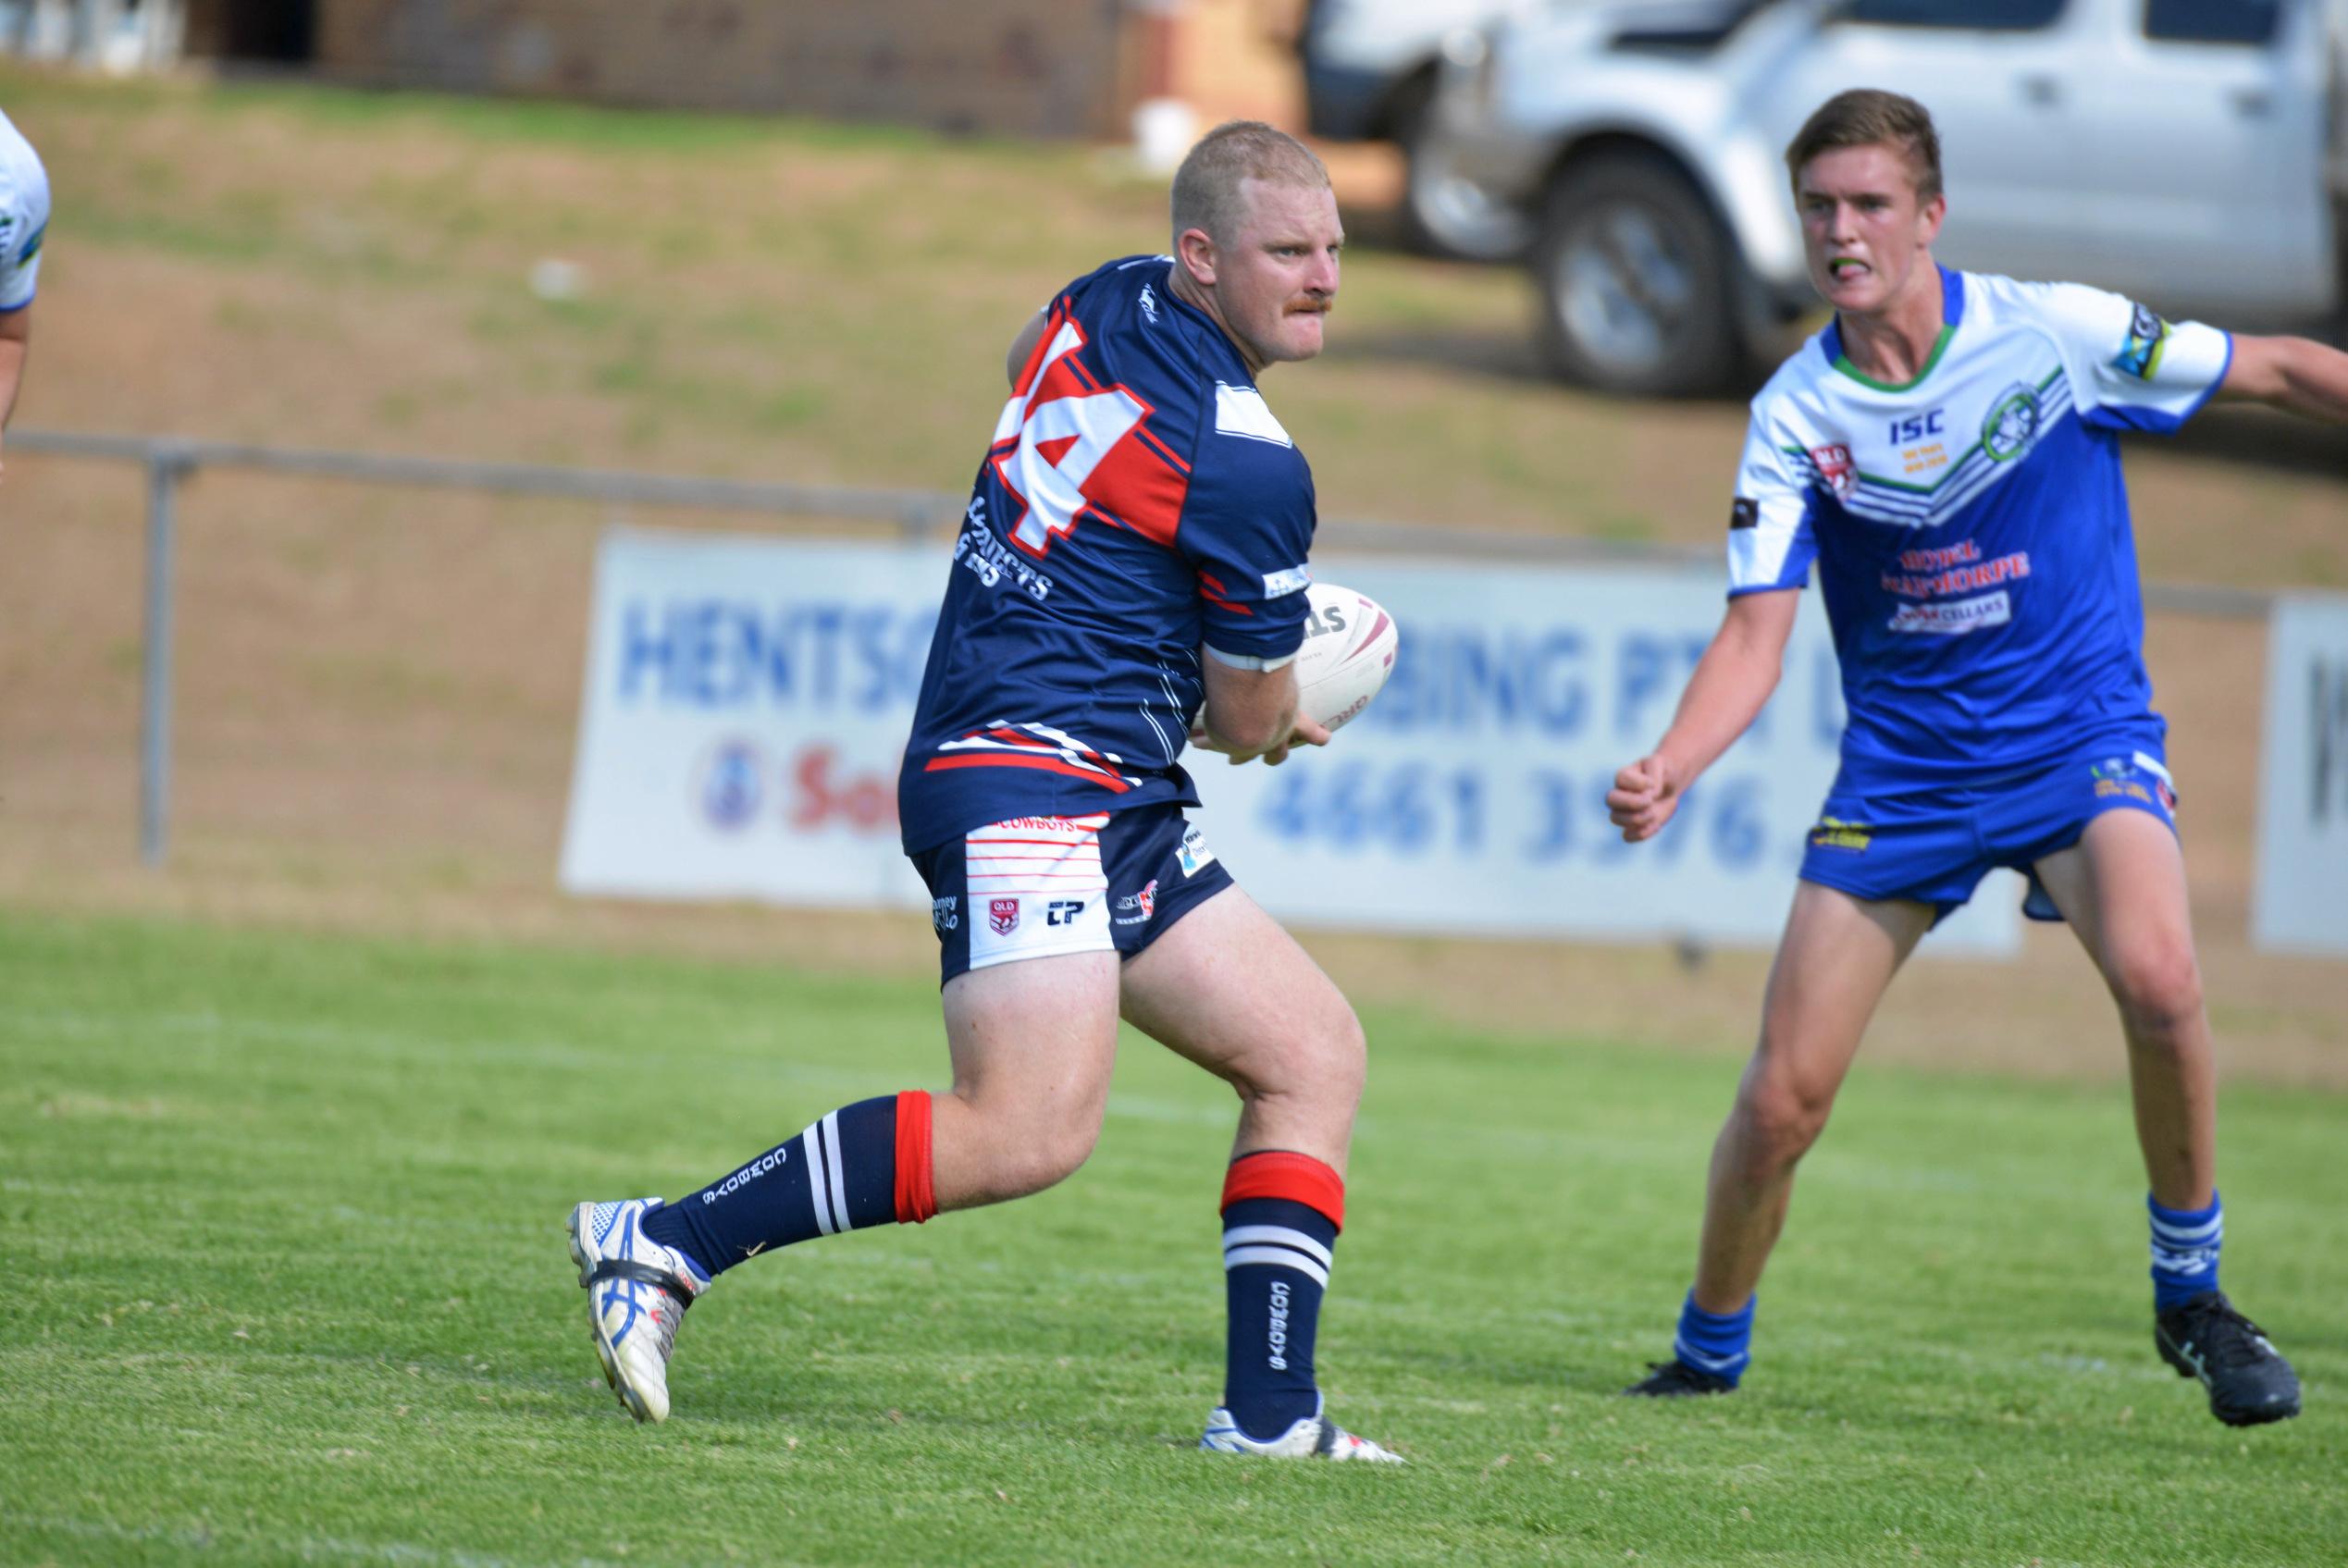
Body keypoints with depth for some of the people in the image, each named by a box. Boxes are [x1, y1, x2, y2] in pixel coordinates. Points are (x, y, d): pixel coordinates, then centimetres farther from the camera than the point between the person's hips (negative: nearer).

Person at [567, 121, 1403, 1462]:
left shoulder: (1110, 302, 10)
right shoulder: (1248, 469, -15)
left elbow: (1023, 362, 37)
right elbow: (1249, 723, -2)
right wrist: (1281, 721, 24)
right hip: (1028, 776, -11)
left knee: (1316, 1054, 11)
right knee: (1034, 1128, -25)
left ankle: (1269, 1411, 5)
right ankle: (663, 1245, -20)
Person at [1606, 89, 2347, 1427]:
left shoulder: (2056, 334, -12)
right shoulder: (1794, 417, -7)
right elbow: (1758, 634, -9)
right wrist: (1670, 769, -27)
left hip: (2080, 729, -2)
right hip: (1902, 761, 2)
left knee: (2159, 979, -32)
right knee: (1783, 1099, -4)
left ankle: (2192, 1294, -10)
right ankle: (1708, 1355, 23)